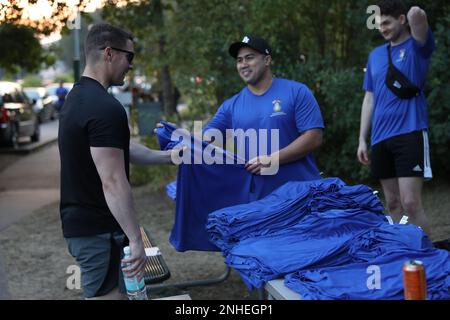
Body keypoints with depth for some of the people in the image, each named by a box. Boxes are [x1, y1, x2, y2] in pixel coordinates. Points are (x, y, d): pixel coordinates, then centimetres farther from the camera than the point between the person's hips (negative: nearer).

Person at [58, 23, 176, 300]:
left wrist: (169, 156, 19)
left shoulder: (79, 97, 11)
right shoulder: (105, 108, -22)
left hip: (81, 222, 10)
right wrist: (135, 240, -21)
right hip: (99, 230, -10)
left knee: (103, 292, 20)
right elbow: (113, 183, -25)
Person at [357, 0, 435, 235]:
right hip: (380, 138, 6)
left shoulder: (417, 46, -1)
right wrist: (362, 139, 11)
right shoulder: (376, 55, 16)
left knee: (411, 204, -13)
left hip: (409, 133, -6)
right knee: (393, 204, 9)